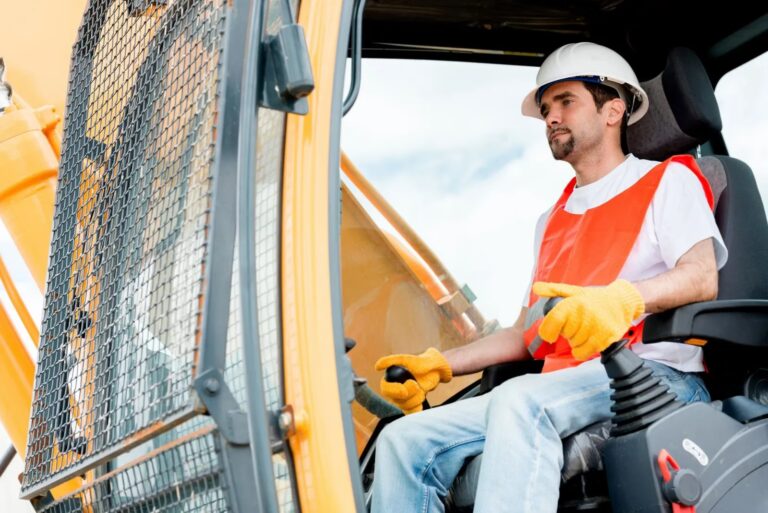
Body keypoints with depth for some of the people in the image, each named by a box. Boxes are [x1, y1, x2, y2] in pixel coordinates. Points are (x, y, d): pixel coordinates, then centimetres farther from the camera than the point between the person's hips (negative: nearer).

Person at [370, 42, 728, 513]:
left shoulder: (667, 180, 10)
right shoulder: (552, 221, 31)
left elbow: (702, 278, -9)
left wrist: (624, 298, -30)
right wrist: (438, 366, 12)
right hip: (565, 383, 7)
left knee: (521, 402, -38)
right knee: (405, 440, -13)